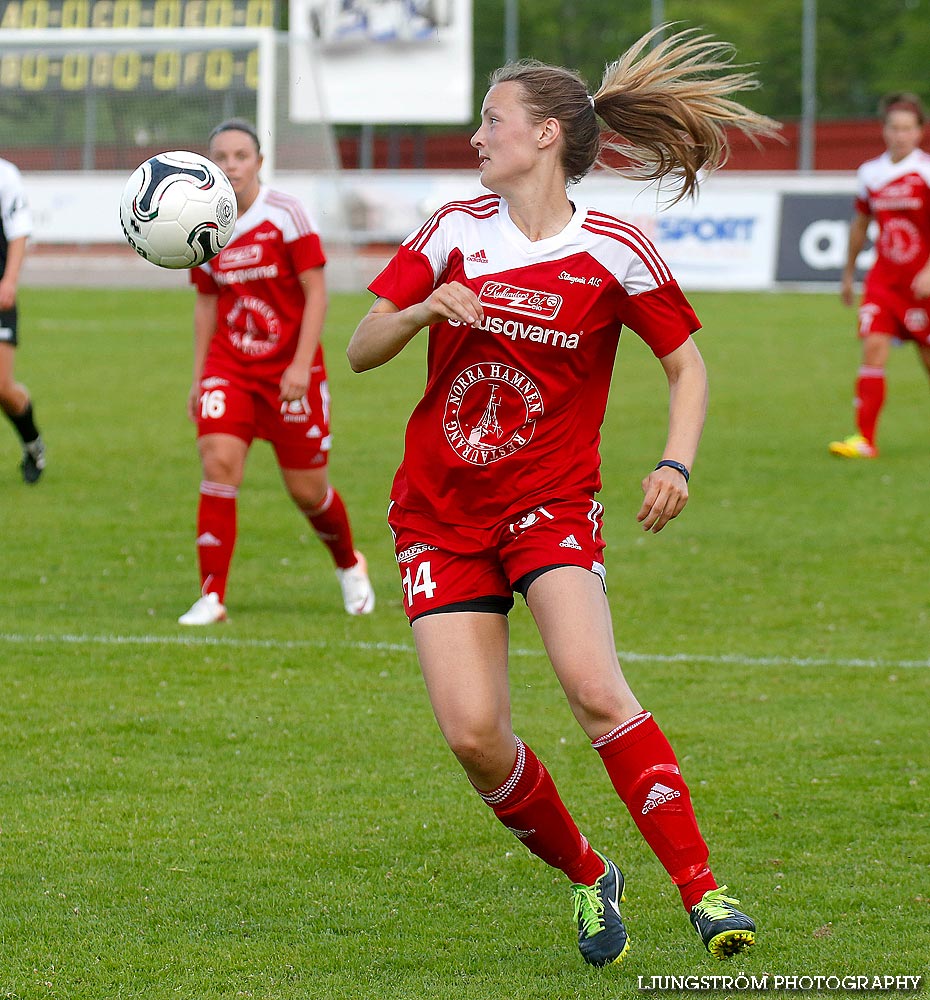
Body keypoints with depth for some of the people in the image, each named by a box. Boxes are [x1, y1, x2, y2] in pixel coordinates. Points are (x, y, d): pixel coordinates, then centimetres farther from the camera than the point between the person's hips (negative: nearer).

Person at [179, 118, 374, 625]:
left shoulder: (285, 213, -11)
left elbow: (316, 292, -11)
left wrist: (301, 365, -19)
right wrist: (198, 377, 12)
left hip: (289, 369, -3)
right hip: (228, 367, 3)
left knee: (308, 491, 3)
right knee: (218, 461, -19)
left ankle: (349, 565, 35)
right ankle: (211, 597, -15)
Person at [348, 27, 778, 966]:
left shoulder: (612, 251, -6)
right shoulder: (456, 230, 1)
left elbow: (686, 364, 6)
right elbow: (361, 351, 3)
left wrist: (675, 464, -11)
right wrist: (422, 310, -17)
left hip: (551, 504, -3)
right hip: (438, 515, 3)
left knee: (593, 686, -27)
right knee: (474, 735, -10)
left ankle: (702, 891, -21)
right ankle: (585, 876, 15)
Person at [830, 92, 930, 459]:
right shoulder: (870, 173, 6)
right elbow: (860, 224, 20)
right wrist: (848, 274, 24)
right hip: (883, 277, 3)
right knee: (873, 347, -13)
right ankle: (864, 439, -15)